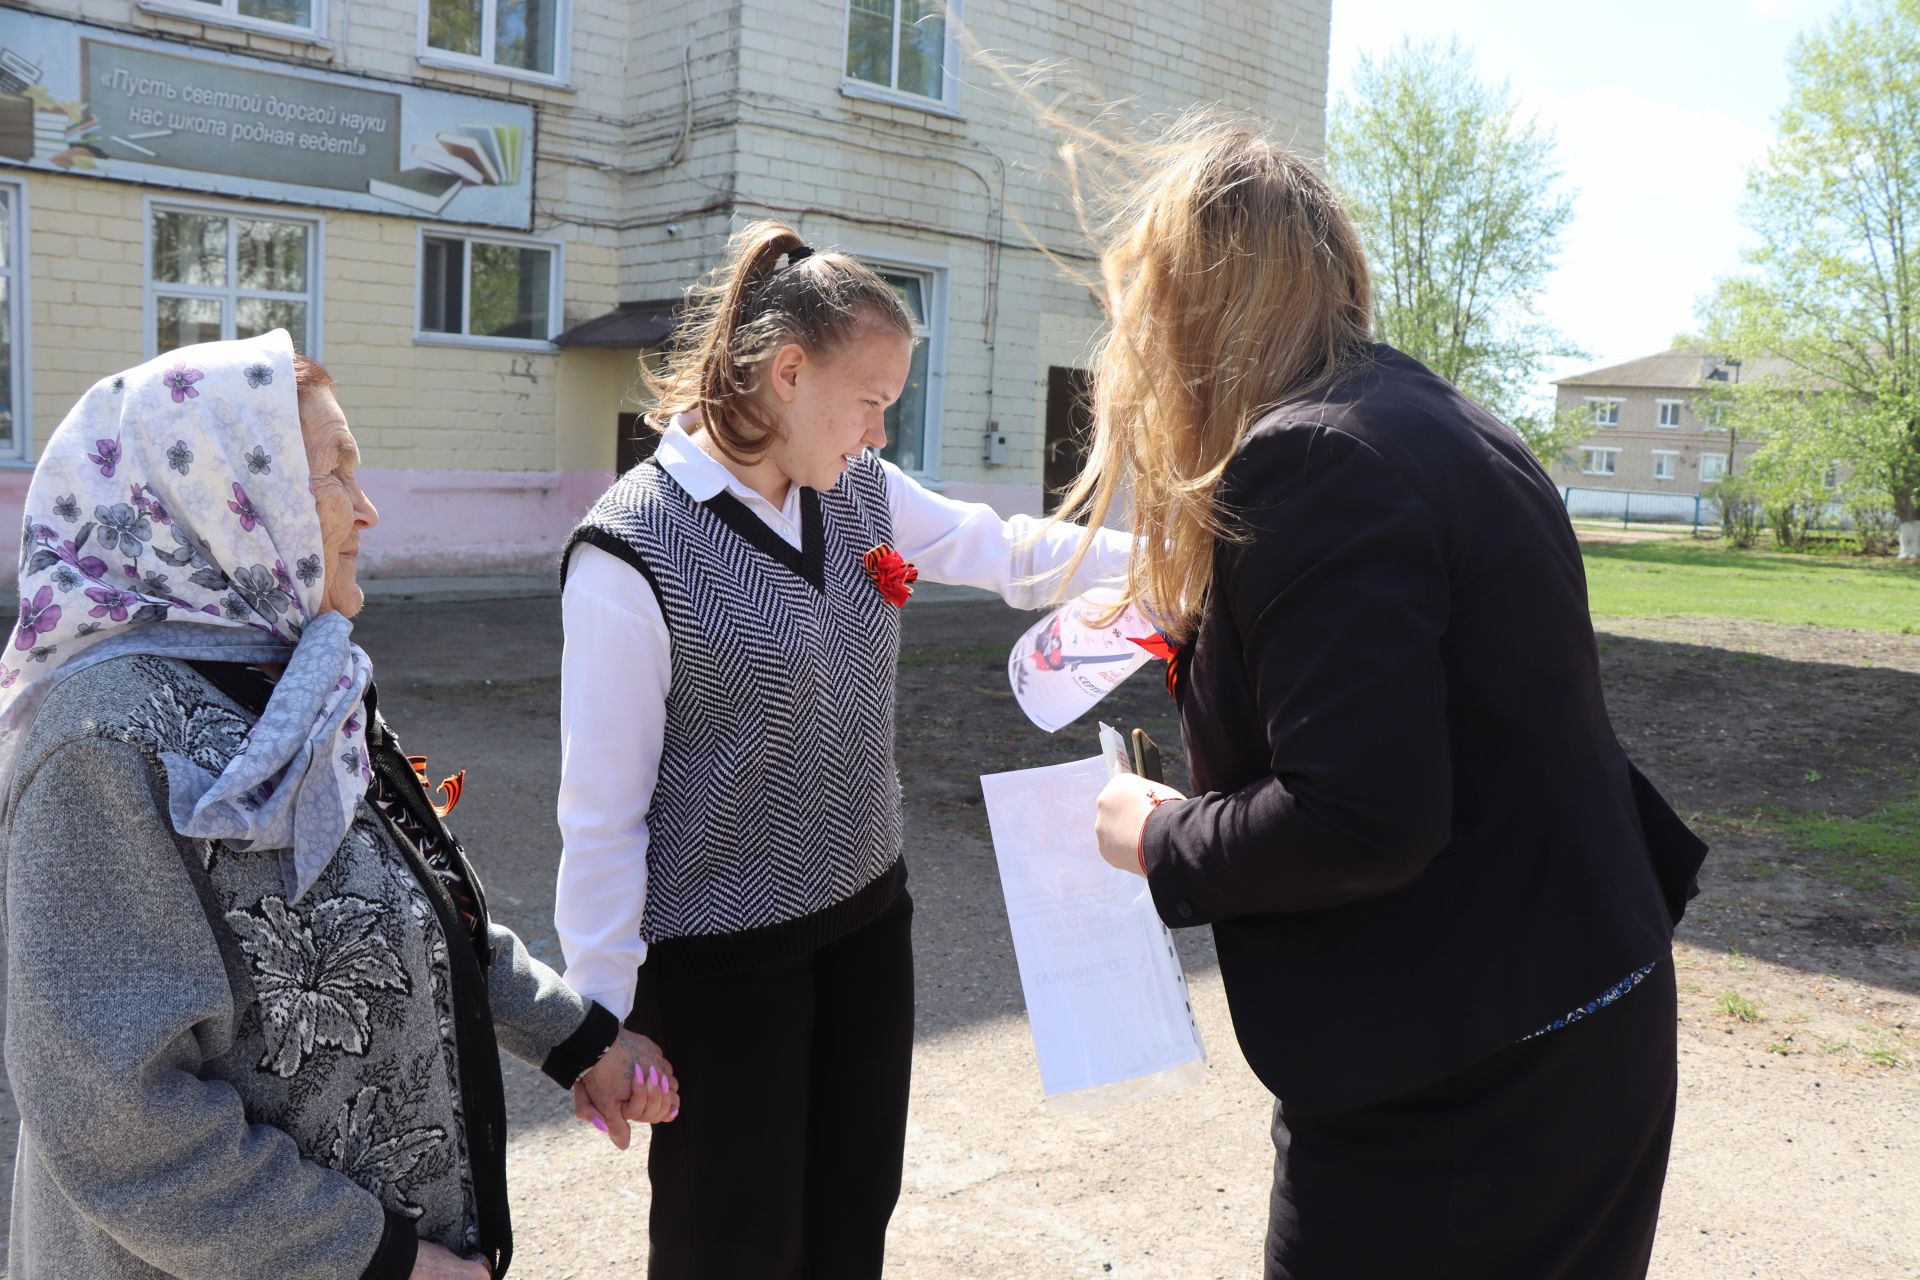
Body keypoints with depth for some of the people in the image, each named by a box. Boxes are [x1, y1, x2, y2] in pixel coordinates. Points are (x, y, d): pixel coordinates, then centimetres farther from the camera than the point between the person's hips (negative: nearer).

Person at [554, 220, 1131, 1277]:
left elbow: (1010, 553, 9)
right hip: (718, 959, -6)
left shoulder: (860, 491, -1)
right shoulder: (635, 551, -20)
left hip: (865, 917, 6)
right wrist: (607, 1017, -11)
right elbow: (603, 808, -17)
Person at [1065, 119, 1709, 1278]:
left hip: (1453, 1084, -9)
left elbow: (1355, 820, -28)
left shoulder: (1310, 460, -22)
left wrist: (1163, 841, -10)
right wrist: (1198, 640, 24)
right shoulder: (1434, 419, 7)